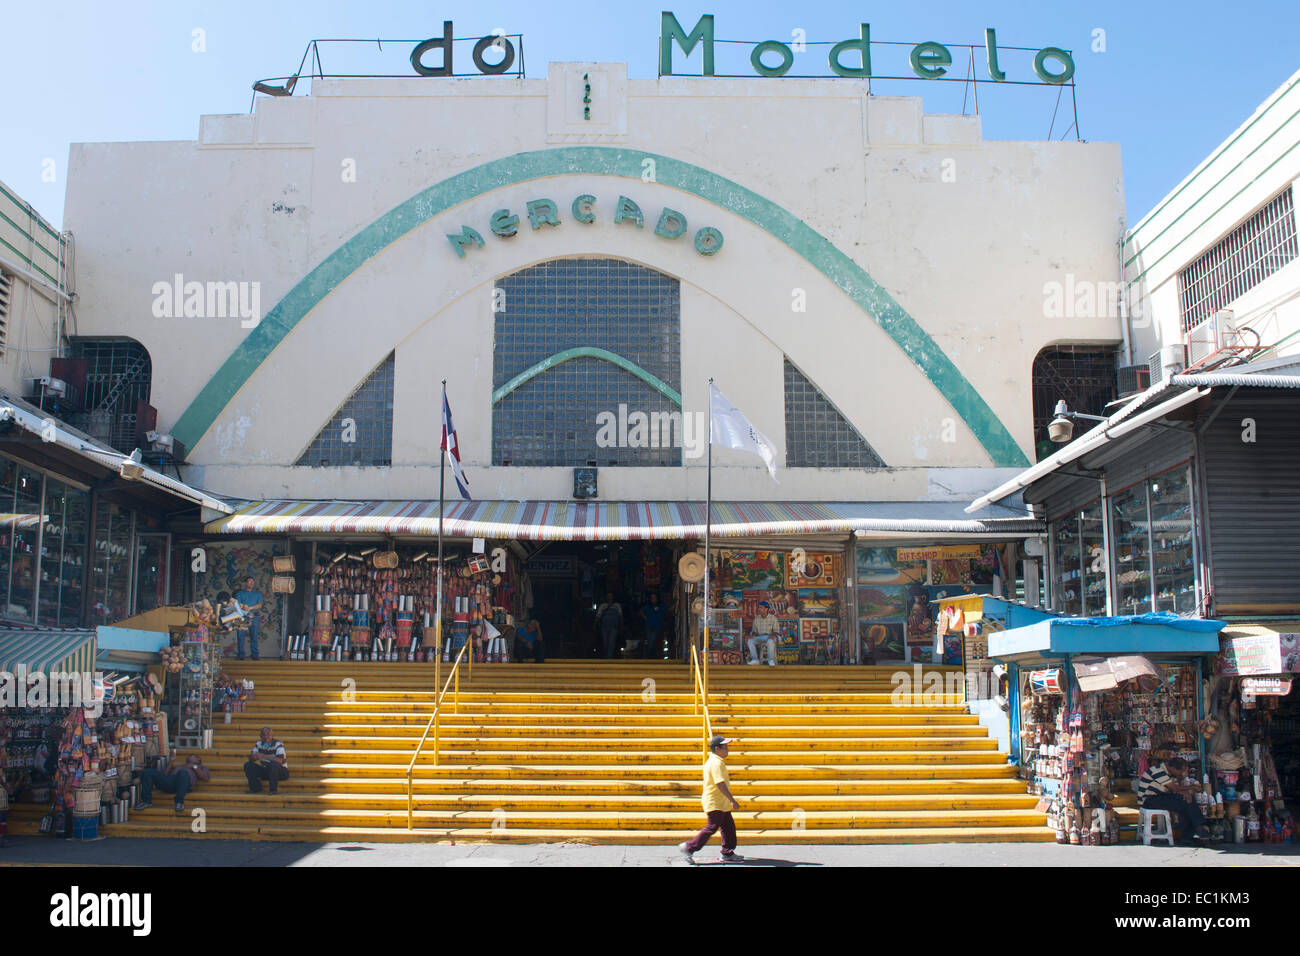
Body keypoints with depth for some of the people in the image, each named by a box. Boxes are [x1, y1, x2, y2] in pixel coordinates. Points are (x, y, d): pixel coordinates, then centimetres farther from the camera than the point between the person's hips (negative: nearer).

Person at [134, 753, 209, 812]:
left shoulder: (201, 767, 31)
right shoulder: (178, 767, 43)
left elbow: (206, 778, 8)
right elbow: (165, 775, 28)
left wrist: (194, 767, 5)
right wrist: (170, 764, 22)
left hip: (186, 784, -5)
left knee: (183, 772, -41)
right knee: (147, 773, -17)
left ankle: (179, 802, -39)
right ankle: (146, 801, -19)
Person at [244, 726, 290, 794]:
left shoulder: (278, 745, -18)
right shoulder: (259, 744, 0)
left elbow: (280, 761, -32)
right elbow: (251, 759, -3)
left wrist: (263, 756, -40)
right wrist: (253, 757, -29)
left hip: (281, 771, -5)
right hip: (265, 771, 5)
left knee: (273, 764, -38)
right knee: (248, 765, -11)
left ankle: (273, 789, -24)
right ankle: (255, 788, -2)